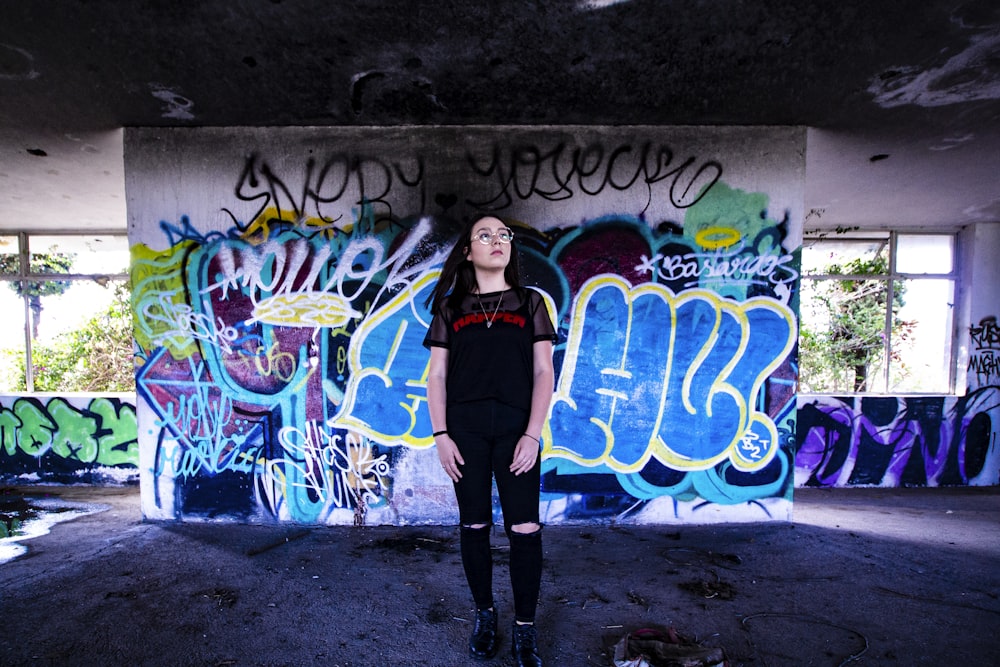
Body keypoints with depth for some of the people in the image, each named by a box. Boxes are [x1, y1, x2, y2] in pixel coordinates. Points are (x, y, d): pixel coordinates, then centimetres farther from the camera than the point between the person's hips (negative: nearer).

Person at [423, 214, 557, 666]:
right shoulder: (451, 308, 10)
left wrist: (533, 434, -7)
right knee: (474, 526, 9)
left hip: (516, 426, 0)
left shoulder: (529, 302, 9)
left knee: (525, 529, -1)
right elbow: (437, 375, 7)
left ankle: (525, 628, 19)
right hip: (465, 428, 1)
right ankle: (484, 615, 30)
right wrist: (440, 434, -3)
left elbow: (544, 372, 2)